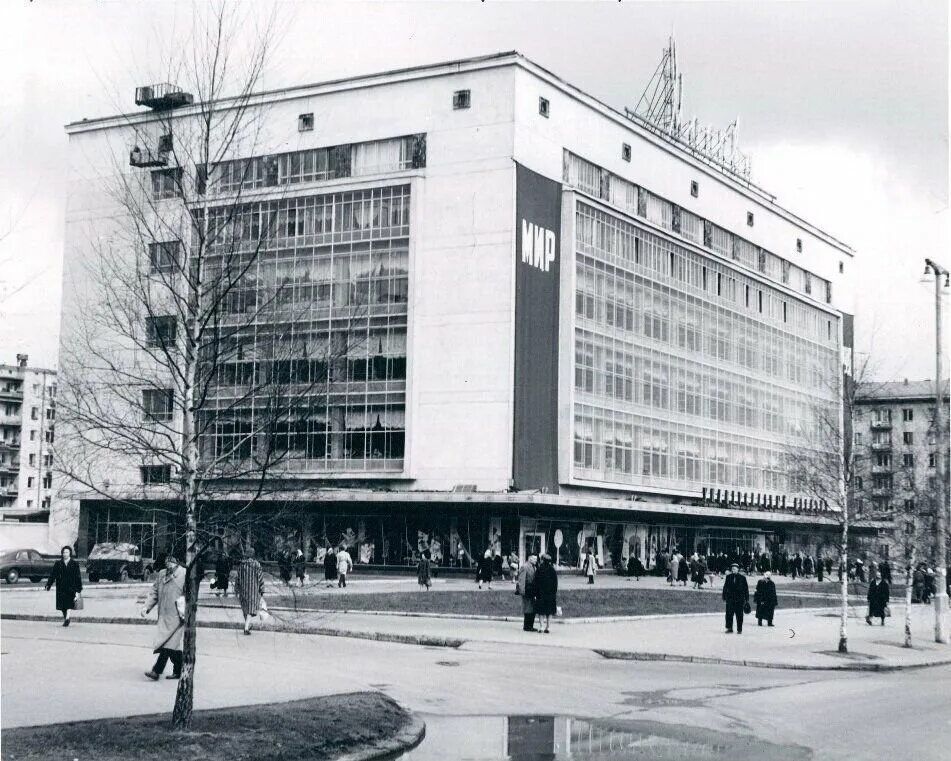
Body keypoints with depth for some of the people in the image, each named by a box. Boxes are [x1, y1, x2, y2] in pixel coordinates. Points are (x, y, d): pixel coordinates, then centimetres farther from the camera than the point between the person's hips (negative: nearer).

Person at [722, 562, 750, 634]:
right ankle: (729, 628, 12)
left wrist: (747, 599, 1)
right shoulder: (728, 577, 7)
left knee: (739, 615, 1)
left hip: (740, 599, -2)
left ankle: (739, 629, 9)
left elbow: (746, 589, 3)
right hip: (730, 599, 2)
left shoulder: (742, 578, 1)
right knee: (729, 614, 1)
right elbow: (725, 588, 10)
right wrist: (724, 598, 6)